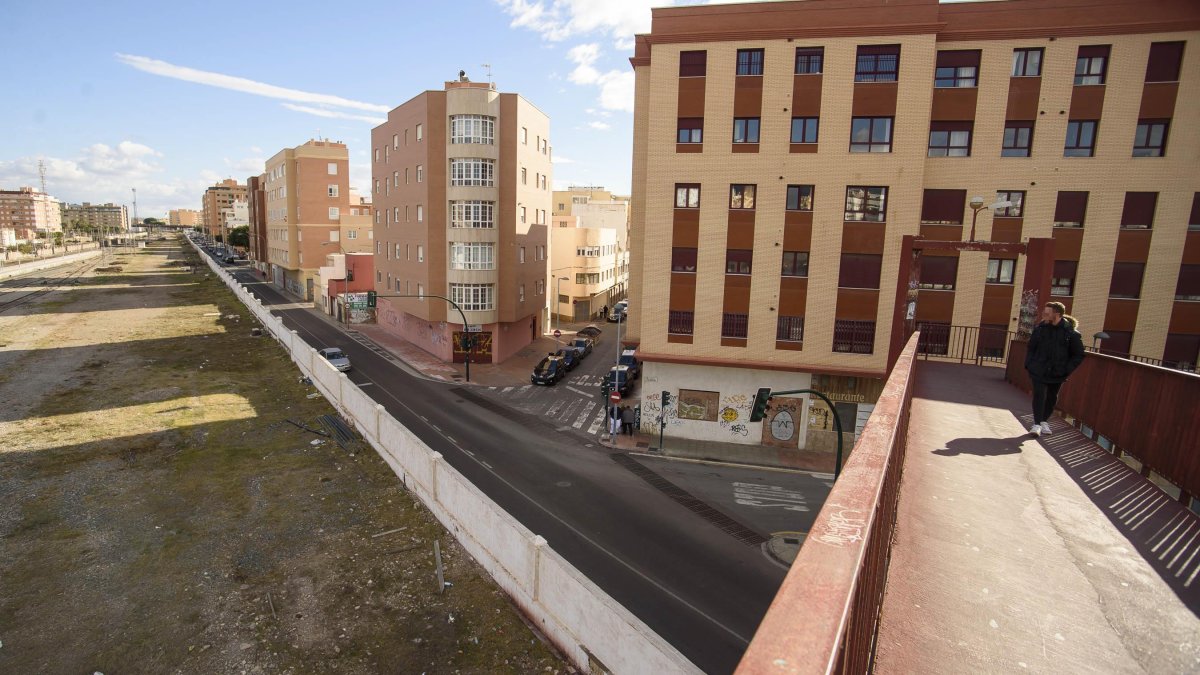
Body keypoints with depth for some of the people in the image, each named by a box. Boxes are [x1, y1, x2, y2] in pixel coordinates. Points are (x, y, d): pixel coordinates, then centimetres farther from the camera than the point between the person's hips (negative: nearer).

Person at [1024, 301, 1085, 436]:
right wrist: (1028, 364, -1)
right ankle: (1037, 424, -4)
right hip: (1038, 370, 0)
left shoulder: (1071, 333, -8)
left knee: (1052, 397, 13)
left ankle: (1044, 420, 31)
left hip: (1057, 373, 0)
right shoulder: (1040, 328, -2)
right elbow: (1031, 348, 8)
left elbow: (1078, 355, -1)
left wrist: (1067, 370, -9)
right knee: (1039, 395, -7)